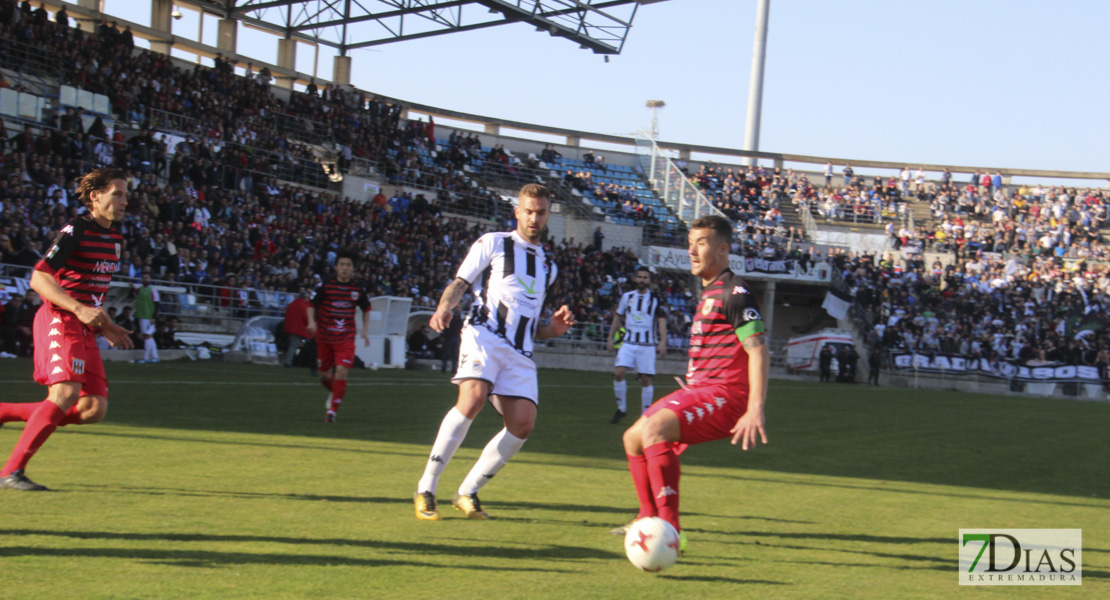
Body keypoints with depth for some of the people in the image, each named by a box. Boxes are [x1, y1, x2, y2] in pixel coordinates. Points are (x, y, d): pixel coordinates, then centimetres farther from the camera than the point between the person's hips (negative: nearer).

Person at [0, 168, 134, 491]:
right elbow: (38, 278, -16)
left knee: (94, 409, -2)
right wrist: (80, 310, -25)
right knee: (66, 393, -25)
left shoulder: (114, 236, 16)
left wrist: (106, 326, 19)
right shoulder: (75, 231, -10)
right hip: (59, 321, -8)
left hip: (85, 329, 8)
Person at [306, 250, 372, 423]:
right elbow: (312, 305, 3)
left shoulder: (358, 289, -1)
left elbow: (366, 309, 15)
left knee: (341, 372, -17)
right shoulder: (325, 286, -6)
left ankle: (332, 410, -9)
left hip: (346, 338, -1)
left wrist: (365, 330, 6)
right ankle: (333, 392, 45)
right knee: (323, 374, 11)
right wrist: (311, 322, -14)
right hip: (324, 337, 1)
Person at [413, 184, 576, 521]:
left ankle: (467, 493, 4)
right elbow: (459, 284, 5)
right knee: (473, 399, -29)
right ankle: (425, 490, -23)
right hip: (484, 334, -5)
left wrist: (553, 329, 10)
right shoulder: (493, 243, 12)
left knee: (523, 423, -12)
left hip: (520, 353, 5)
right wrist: (444, 307, -16)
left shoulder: (548, 266, 27)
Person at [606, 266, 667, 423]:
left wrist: (663, 341, -17)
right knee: (618, 373, -15)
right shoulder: (627, 296, 10)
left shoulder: (655, 299, 2)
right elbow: (618, 316, 20)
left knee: (646, 380, -2)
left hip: (648, 345, -2)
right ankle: (621, 408, 1)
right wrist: (610, 337, 16)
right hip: (628, 342, 2)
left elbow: (662, 320, -5)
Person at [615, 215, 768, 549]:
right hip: (699, 389, 11)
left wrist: (755, 409, -28)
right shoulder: (708, 293, 19)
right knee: (633, 437, 19)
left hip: (723, 395, -11)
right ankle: (649, 520, 33)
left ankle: (671, 530, -34)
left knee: (654, 430, -31)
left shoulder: (734, 293, -13)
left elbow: (759, 350, -20)